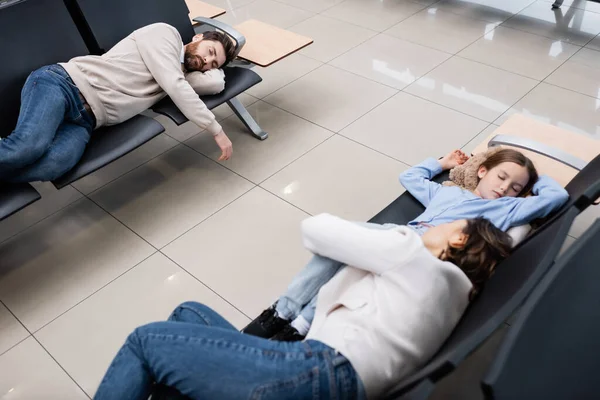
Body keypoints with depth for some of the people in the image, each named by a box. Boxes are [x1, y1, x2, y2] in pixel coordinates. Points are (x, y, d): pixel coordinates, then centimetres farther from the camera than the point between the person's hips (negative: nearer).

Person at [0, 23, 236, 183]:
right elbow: (175, 87, -8)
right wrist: (216, 130, -7)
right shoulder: (165, 33, 5)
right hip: (63, 82, -5)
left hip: (86, 120, 6)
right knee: (29, 146, -36)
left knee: (54, 165, -30)